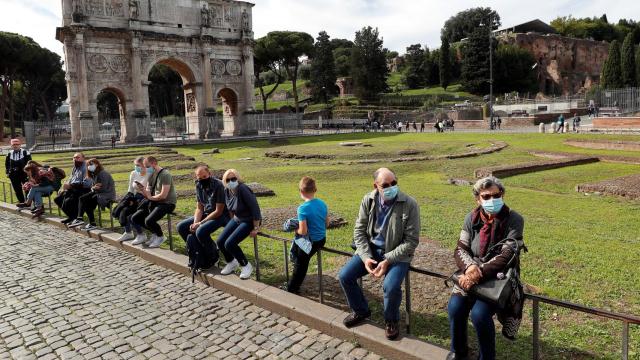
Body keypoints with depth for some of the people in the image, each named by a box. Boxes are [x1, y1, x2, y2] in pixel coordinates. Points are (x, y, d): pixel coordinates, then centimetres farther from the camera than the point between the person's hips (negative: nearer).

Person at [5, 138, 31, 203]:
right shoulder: (9, 154, 6)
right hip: (13, 175, 4)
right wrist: (7, 172, 8)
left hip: (24, 173, -4)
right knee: (17, 190, 7)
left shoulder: (25, 152, -5)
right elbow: (7, 164, 14)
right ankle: (21, 202, 18)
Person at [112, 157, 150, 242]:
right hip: (135, 197, 7)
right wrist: (130, 200, -3)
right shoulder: (133, 174, 8)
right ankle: (128, 232, 5)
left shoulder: (149, 176, -12)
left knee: (126, 211, -24)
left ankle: (141, 234, -9)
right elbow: (130, 190, 15)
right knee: (117, 211, -13)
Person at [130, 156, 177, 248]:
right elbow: (148, 194, 10)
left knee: (149, 221, -28)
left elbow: (163, 195, -23)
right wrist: (142, 190, -12)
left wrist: (151, 198, -7)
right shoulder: (151, 175, 10)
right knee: (135, 218, 1)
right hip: (155, 202, 9)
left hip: (167, 203, -9)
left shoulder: (165, 175, -17)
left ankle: (160, 236, 2)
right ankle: (154, 233, 15)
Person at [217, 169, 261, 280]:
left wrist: (256, 228, -22)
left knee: (229, 243, -21)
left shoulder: (243, 189, -26)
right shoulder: (227, 191, -3)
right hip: (236, 219, 8)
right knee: (220, 241, -3)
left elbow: (255, 208, -25)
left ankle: (246, 266, 1)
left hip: (249, 221, -7)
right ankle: (231, 263, 24)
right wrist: (232, 221, 16)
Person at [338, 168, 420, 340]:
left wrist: (388, 260, -23)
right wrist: (366, 257, -15)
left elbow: (411, 241, -15)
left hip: (397, 254, -4)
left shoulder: (409, 204, -18)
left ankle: (391, 320, 5)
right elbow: (359, 231, -1)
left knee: (391, 286, -29)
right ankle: (360, 311, 20)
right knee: (344, 276, -8)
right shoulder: (368, 200, -7)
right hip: (371, 249, 4)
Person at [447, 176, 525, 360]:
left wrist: (480, 273, -28)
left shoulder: (514, 220, -11)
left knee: (479, 313, -26)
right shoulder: (472, 218, 1)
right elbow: (460, 249, -2)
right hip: (472, 274, 4)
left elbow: (506, 256, -18)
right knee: (455, 307, -19)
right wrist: (470, 268, -25)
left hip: (500, 277, -3)